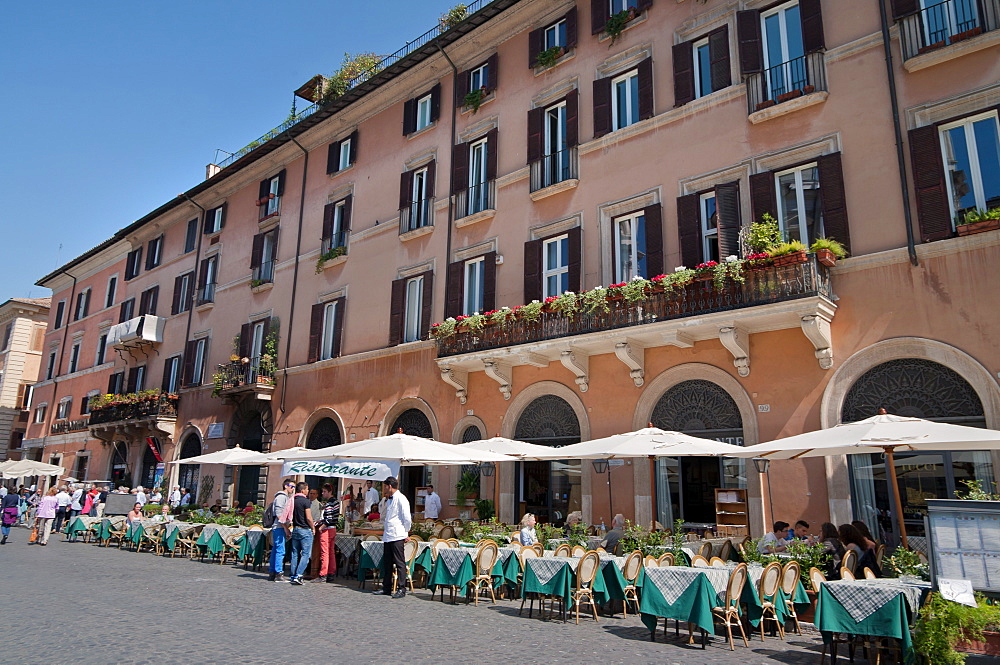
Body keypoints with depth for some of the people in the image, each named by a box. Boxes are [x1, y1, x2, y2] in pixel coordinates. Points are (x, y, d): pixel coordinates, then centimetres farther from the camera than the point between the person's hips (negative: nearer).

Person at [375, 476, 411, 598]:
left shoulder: (401, 499, -11)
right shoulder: (389, 500, 17)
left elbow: (407, 518, -13)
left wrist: (405, 532, -6)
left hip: (397, 536, -9)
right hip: (387, 536, 9)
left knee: (399, 563, -5)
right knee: (387, 562, 14)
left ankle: (401, 589, -1)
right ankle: (386, 588, 22)